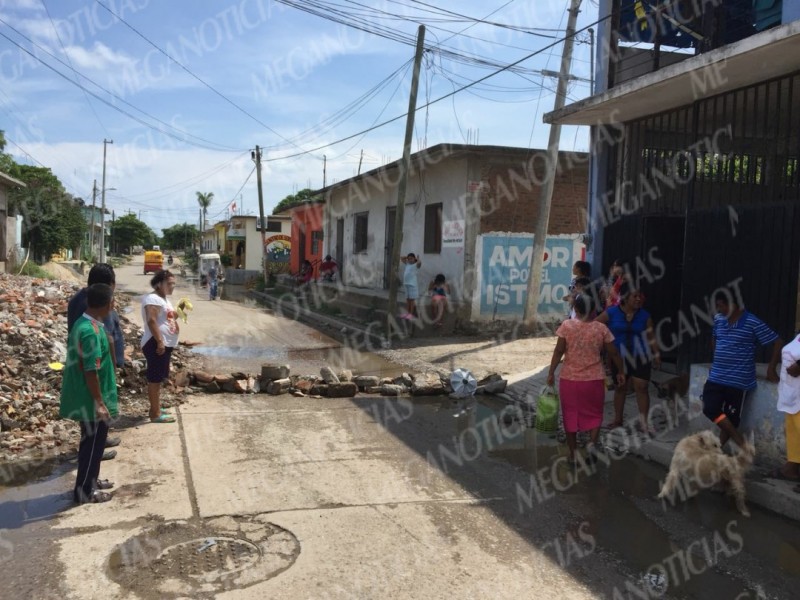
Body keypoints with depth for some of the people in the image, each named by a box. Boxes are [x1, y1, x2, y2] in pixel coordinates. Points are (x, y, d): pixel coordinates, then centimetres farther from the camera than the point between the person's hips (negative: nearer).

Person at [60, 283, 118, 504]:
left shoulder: (84, 324, 5)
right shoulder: (90, 331, -26)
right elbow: (90, 371, -25)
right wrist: (99, 403, -19)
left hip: (89, 397, 10)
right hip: (91, 400, -10)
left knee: (95, 441, 21)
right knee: (92, 443, 4)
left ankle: (91, 480, 36)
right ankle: (84, 491, 16)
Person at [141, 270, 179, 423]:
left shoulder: (164, 299, 18)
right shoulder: (153, 299, -15)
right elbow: (151, 321, -25)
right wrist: (159, 341, -29)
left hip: (166, 344, 11)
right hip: (156, 344, -11)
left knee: (158, 378, 18)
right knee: (155, 378, -6)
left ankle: (155, 408, 28)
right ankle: (155, 414, -3)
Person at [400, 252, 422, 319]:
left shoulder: (416, 265, -7)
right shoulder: (407, 264, 14)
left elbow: (420, 262, -29)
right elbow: (402, 259, 28)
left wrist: (417, 259, -10)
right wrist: (407, 258, 15)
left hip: (412, 285, -8)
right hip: (406, 284, 8)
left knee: (412, 299, -2)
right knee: (407, 299, 12)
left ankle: (411, 314, 2)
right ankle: (407, 313, 19)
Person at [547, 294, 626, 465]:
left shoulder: (567, 325, -9)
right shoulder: (601, 328, -5)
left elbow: (558, 351, -9)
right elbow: (613, 353, 1)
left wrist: (551, 372, -1)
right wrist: (620, 371, 15)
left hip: (569, 379, -1)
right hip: (594, 379, 1)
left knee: (570, 415, 12)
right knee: (594, 414, 18)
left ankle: (573, 454, 17)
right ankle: (593, 443, -5)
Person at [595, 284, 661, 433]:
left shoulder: (644, 315, -4)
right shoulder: (611, 312, -10)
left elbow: (651, 336, 3)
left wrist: (656, 355, 4)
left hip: (640, 356, 0)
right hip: (619, 357, 0)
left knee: (642, 388, -3)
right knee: (620, 388, 12)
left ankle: (644, 422, 6)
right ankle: (618, 420, 25)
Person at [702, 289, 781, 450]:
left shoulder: (752, 323, -12)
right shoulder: (718, 320, 4)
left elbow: (777, 342, -7)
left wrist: (771, 369, -8)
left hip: (739, 380, -5)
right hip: (716, 377, 5)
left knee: (731, 417, 3)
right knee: (710, 409, -7)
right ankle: (739, 440, 7)